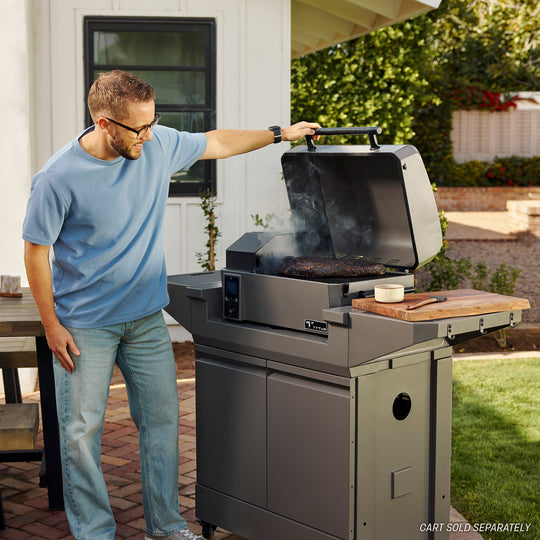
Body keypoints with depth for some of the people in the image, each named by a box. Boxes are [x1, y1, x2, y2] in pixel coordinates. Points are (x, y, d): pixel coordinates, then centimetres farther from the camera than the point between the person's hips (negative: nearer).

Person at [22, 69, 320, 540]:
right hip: (84, 327, -4)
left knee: (163, 421, 9)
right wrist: (52, 326, -9)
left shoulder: (159, 145, -4)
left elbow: (215, 143, 14)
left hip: (147, 318, 5)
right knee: (82, 432, 1)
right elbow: (36, 252, -9)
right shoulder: (58, 179, -17)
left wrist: (279, 134, 15)